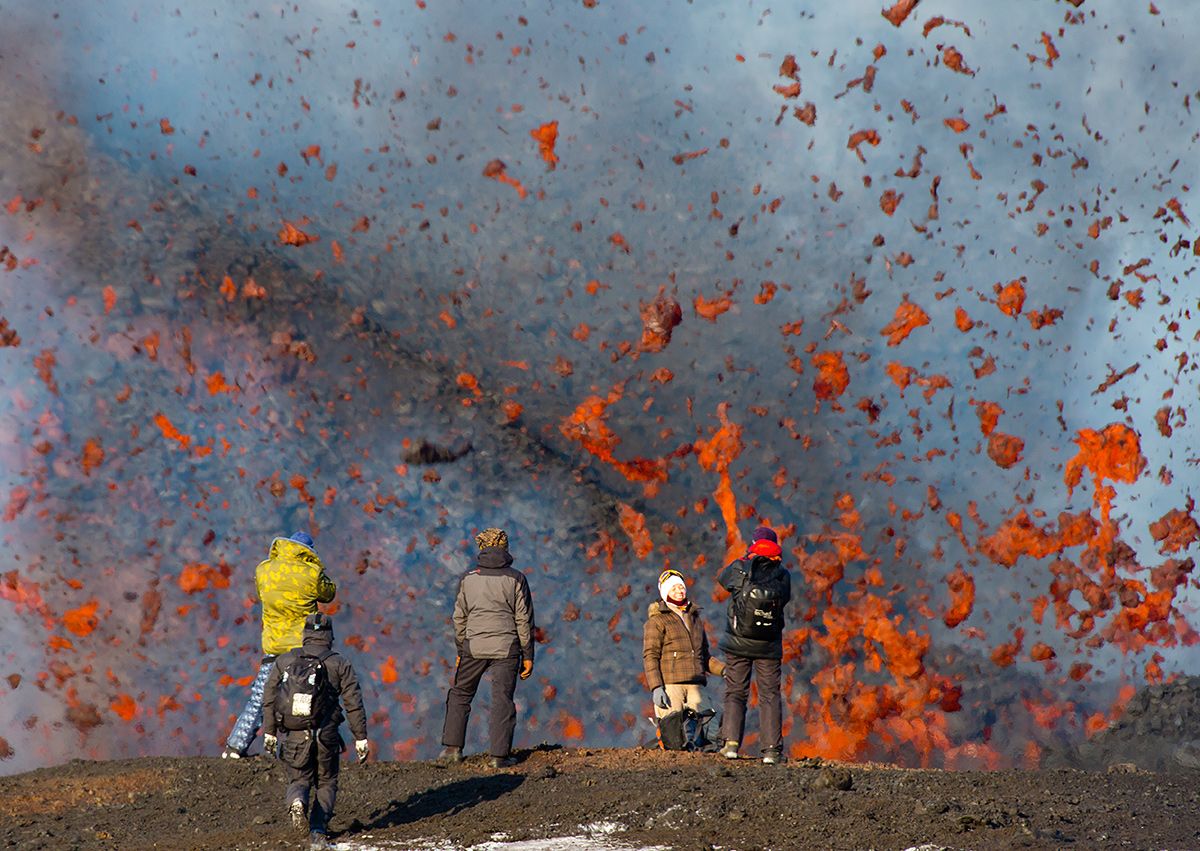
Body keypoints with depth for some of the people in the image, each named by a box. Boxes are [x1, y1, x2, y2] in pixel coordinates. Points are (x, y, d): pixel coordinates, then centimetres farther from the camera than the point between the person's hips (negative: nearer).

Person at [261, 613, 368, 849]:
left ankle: (296, 802, -19)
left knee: (298, 779, 15)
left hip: (293, 736, 1)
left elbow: (269, 699, 6)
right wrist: (361, 738, 1)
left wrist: (269, 732, 13)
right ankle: (318, 832, -1)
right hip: (326, 736, -1)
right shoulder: (340, 665, 2)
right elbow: (354, 704, -2)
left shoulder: (284, 661, 7)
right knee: (326, 783, 15)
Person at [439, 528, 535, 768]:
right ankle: (500, 755, -3)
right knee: (502, 700, 0)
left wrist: (460, 651, 17)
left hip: (474, 646, 1)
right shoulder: (515, 579, -2)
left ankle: (452, 748, 10)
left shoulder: (468, 578, 3)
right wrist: (527, 656, 2)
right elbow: (524, 620, -3)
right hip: (506, 647, -1)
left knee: (460, 694, 15)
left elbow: (459, 617, 7)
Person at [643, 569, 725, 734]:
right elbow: (650, 656, -4)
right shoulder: (657, 620, 4)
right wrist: (656, 687, -15)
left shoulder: (696, 619, 22)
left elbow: (704, 656, 27)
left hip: (694, 685, 5)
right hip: (669, 684, -5)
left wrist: (723, 669, 9)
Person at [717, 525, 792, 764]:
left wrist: (745, 558, 20)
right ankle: (771, 749, -2)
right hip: (769, 646, 0)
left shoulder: (740, 569, -8)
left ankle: (731, 742, -3)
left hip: (738, 644, 0)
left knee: (735, 693, 9)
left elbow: (722, 577, 12)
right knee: (770, 695, 5)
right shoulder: (782, 575, -6)